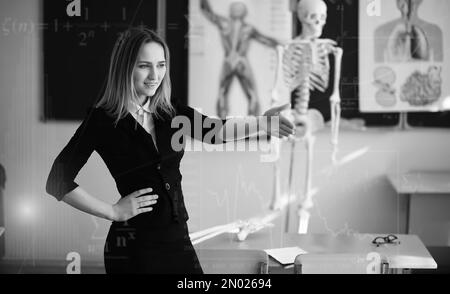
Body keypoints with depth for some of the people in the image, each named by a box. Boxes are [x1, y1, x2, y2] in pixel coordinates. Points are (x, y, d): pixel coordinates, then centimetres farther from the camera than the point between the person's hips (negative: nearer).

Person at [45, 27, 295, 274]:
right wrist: (113, 212, -10)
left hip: (178, 239, 5)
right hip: (133, 247, -5)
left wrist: (260, 123, -24)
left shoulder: (171, 113, 7)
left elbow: (215, 131, -7)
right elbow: (57, 182, -11)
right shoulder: (103, 120, -8)